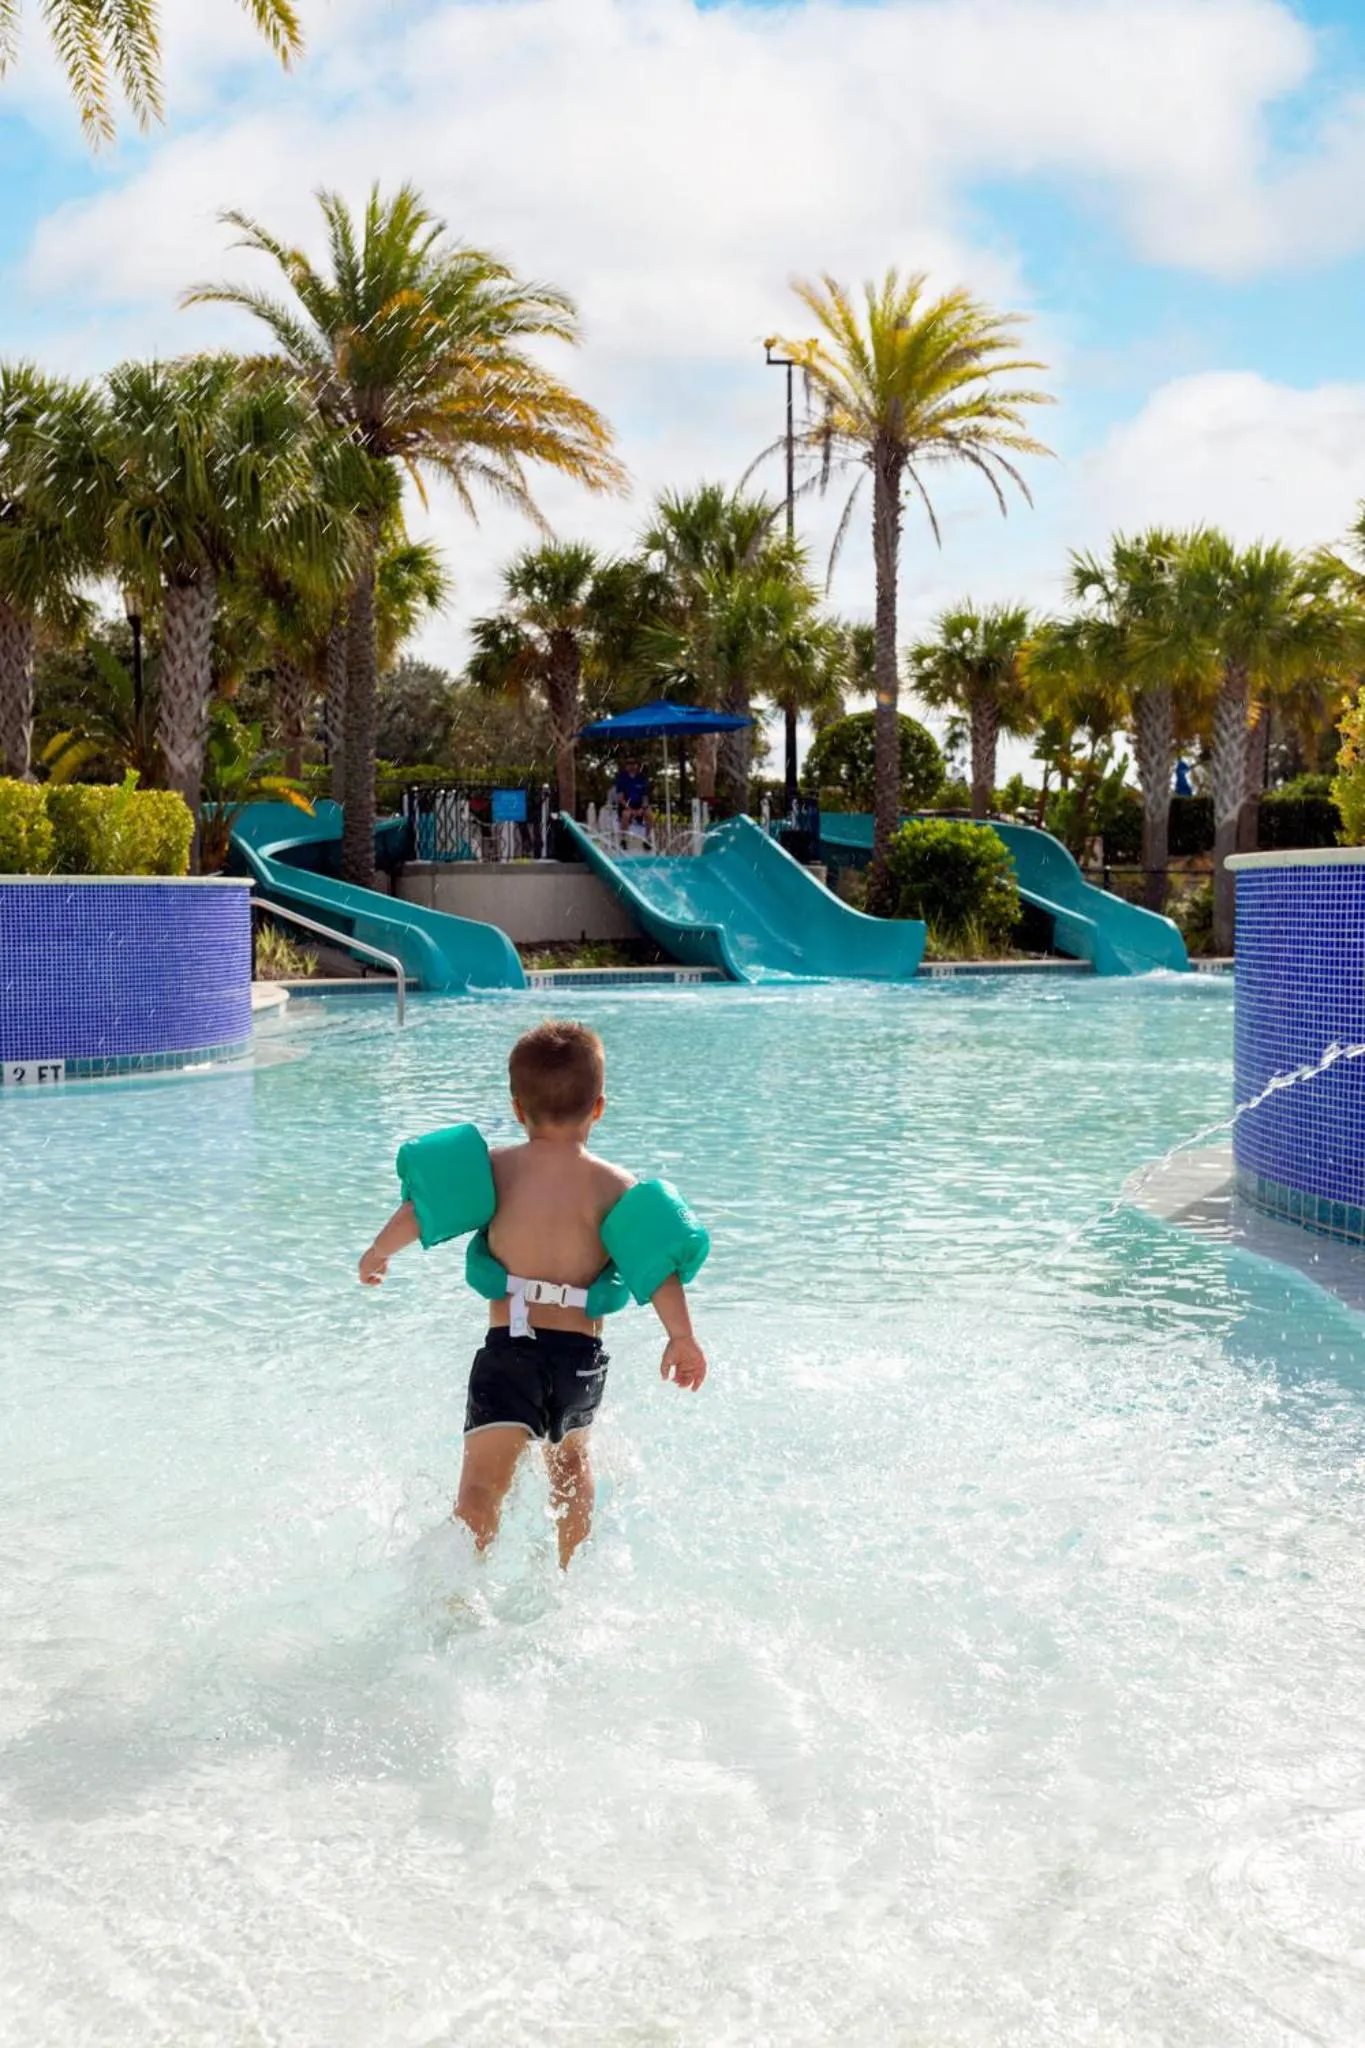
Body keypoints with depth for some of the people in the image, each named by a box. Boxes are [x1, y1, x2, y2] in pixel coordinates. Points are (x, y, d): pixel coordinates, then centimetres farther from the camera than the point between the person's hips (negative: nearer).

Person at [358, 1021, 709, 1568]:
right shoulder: (613, 1185, 0)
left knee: (482, 1485, -12)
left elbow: (418, 1212, -8)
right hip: (582, 1356, 3)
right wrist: (682, 1338, 3)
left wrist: (378, 1253, 11)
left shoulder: (495, 1168, -1)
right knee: (570, 1460, 29)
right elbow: (658, 1264, -7)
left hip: (510, 1348, -3)